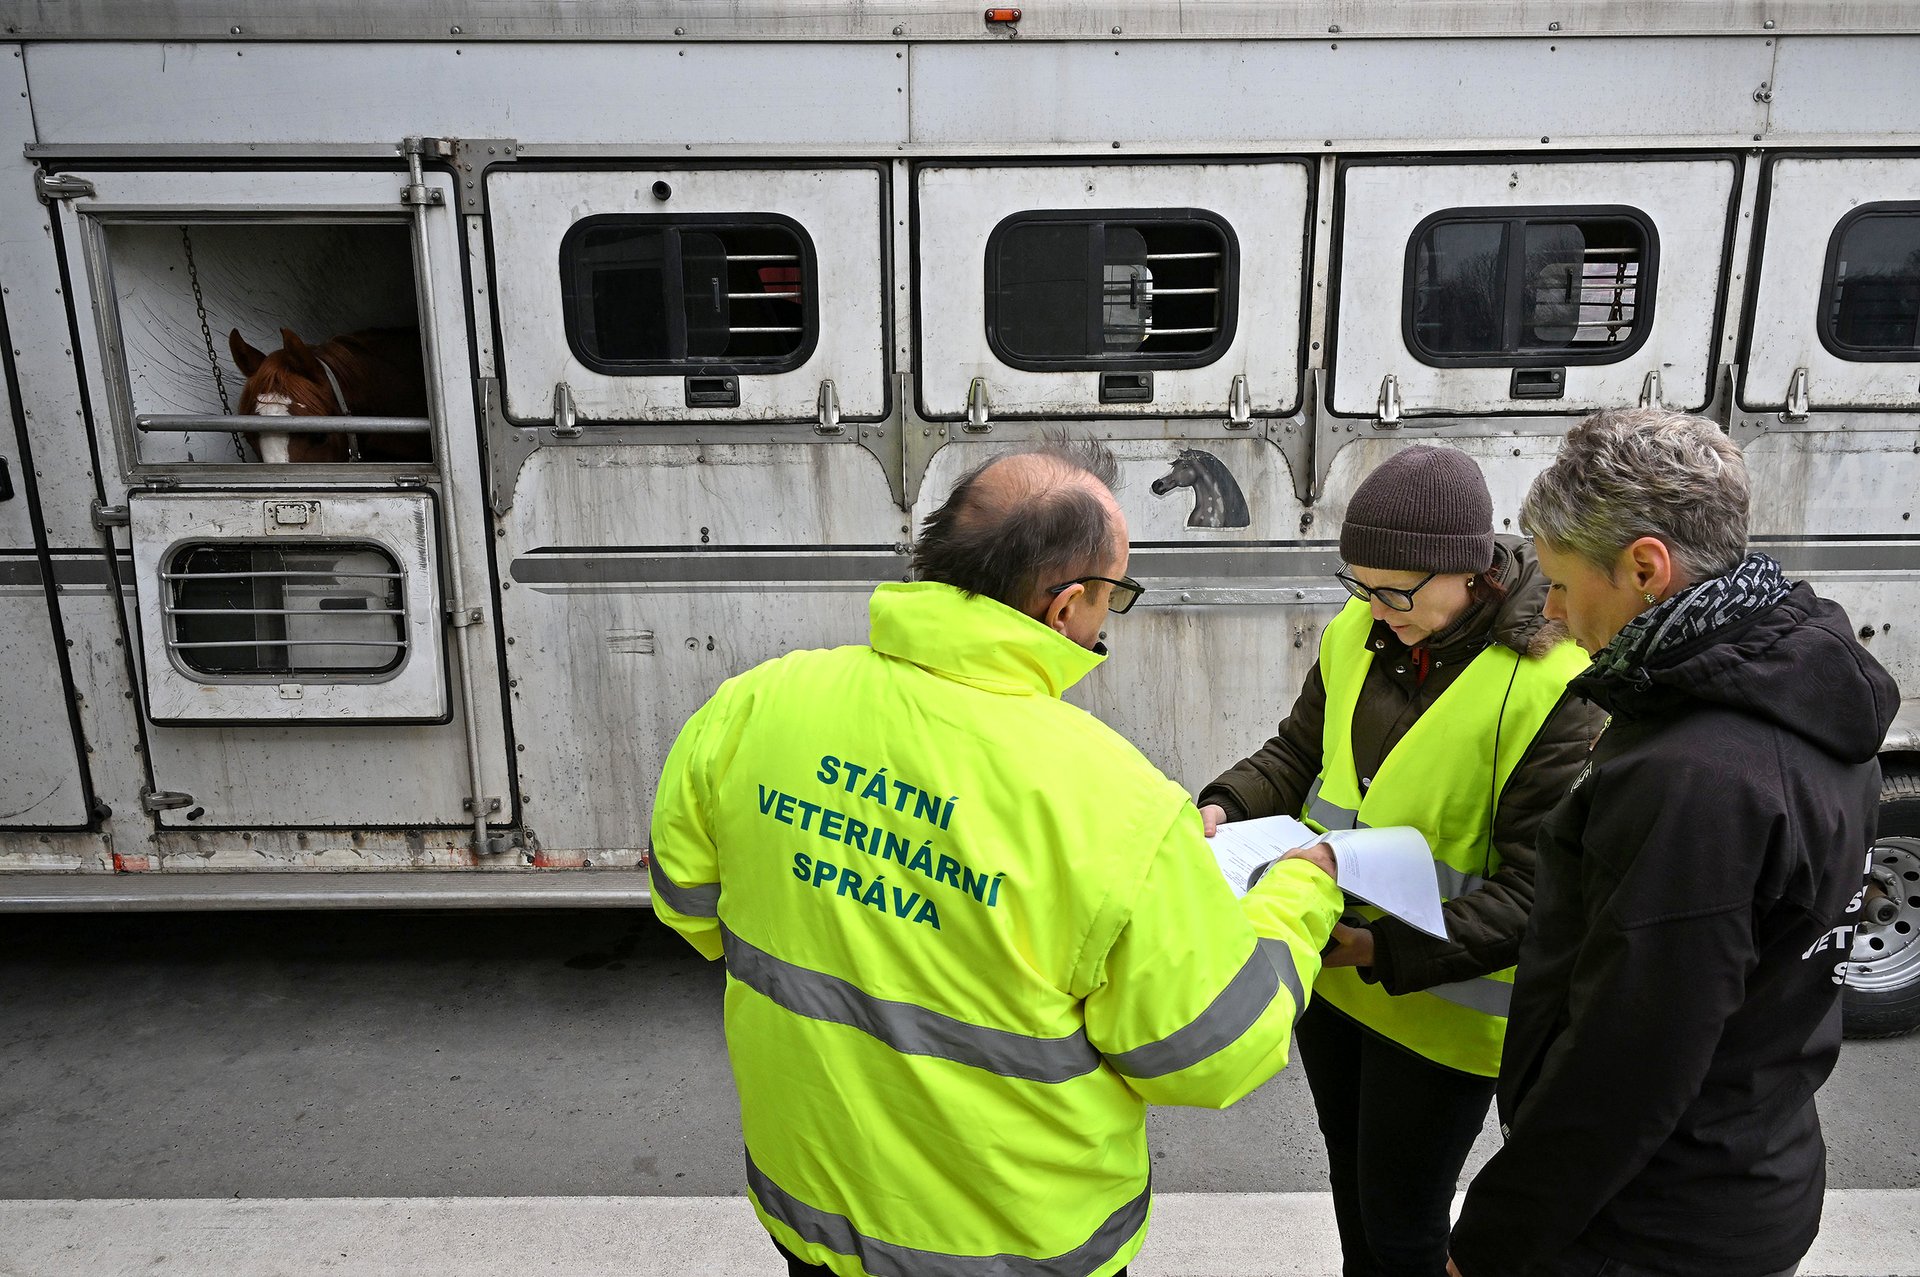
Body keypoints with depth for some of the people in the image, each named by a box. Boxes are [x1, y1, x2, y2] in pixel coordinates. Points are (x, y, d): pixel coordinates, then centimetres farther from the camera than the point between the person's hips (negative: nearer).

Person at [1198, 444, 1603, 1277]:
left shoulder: (1549, 687, -24)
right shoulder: (1357, 636, -6)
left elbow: (1534, 895, -24)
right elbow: (1296, 754, 7)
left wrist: (1383, 950, -31)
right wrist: (1226, 811, -12)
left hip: (1442, 1006, -6)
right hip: (1329, 979, 6)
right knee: (1350, 1178, 27)